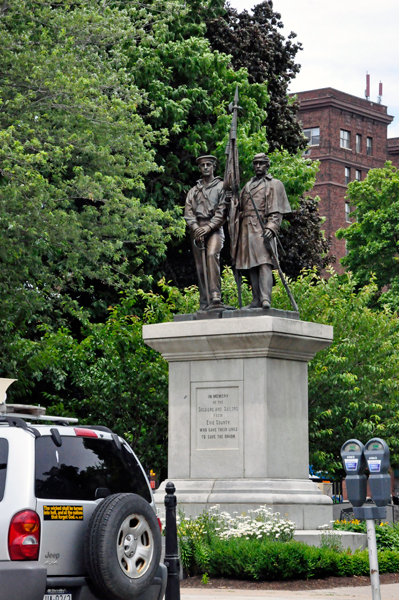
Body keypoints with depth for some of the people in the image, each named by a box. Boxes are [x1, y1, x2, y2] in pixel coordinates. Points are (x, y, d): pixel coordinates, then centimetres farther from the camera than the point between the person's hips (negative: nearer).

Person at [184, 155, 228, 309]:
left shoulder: (221, 186, 9)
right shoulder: (194, 191, 22)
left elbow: (222, 212, -2)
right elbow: (188, 212, 11)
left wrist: (208, 227, -14)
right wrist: (195, 228, -8)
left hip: (214, 229, -4)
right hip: (197, 230, 4)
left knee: (212, 254, -29)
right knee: (200, 266, 0)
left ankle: (215, 295, -37)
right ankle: (204, 304, 1)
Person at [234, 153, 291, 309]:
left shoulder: (275, 184, 8)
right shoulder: (248, 186, 25)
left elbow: (277, 212, -2)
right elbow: (240, 208, 25)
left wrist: (271, 228, -16)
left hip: (262, 229, -6)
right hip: (246, 230, 6)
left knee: (264, 263, -17)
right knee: (251, 266, 2)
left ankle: (266, 299, -27)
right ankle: (256, 300, 2)